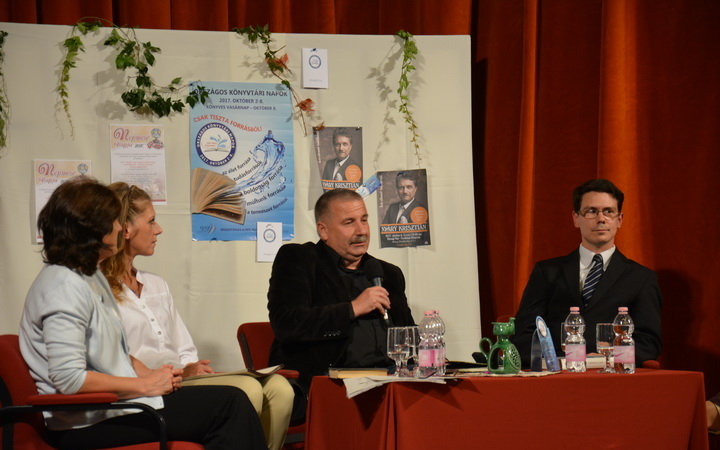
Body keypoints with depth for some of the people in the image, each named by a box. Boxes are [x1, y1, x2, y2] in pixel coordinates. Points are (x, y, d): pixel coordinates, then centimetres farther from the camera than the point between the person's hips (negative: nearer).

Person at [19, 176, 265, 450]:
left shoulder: (92, 277, 17)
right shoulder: (65, 286, -16)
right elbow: (69, 378, -23)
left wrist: (148, 374, 3)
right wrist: (145, 385, -16)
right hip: (87, 425, -10)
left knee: (233, 401, -7)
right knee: (230, 405, -15)